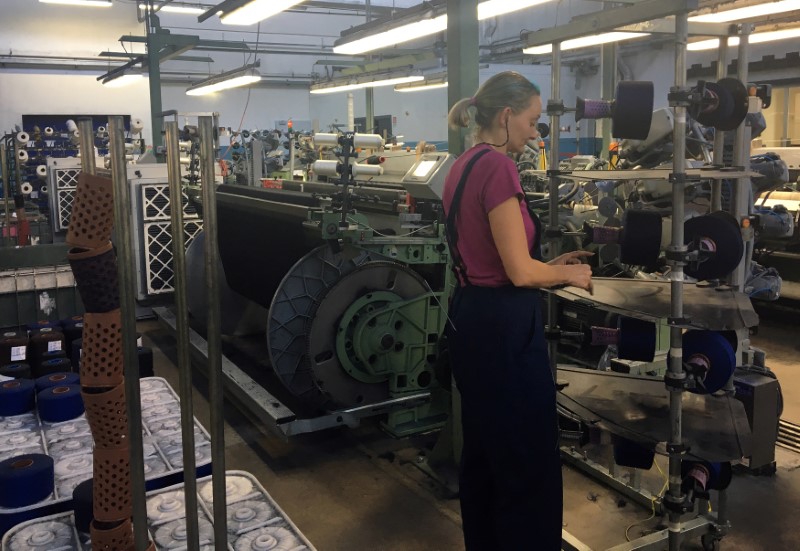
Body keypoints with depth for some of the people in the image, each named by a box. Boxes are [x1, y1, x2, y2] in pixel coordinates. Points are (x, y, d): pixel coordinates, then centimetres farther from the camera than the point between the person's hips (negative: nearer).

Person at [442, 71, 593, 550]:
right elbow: (520, 272, -20)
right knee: (529, 465, 3)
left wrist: (551, 264, 15)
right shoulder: (498, 167, -18)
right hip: (504, 327, -10)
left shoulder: (464, 166, 11)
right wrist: (568, 274, -2)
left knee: (484, 452, 21)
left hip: (473, 317, 10)